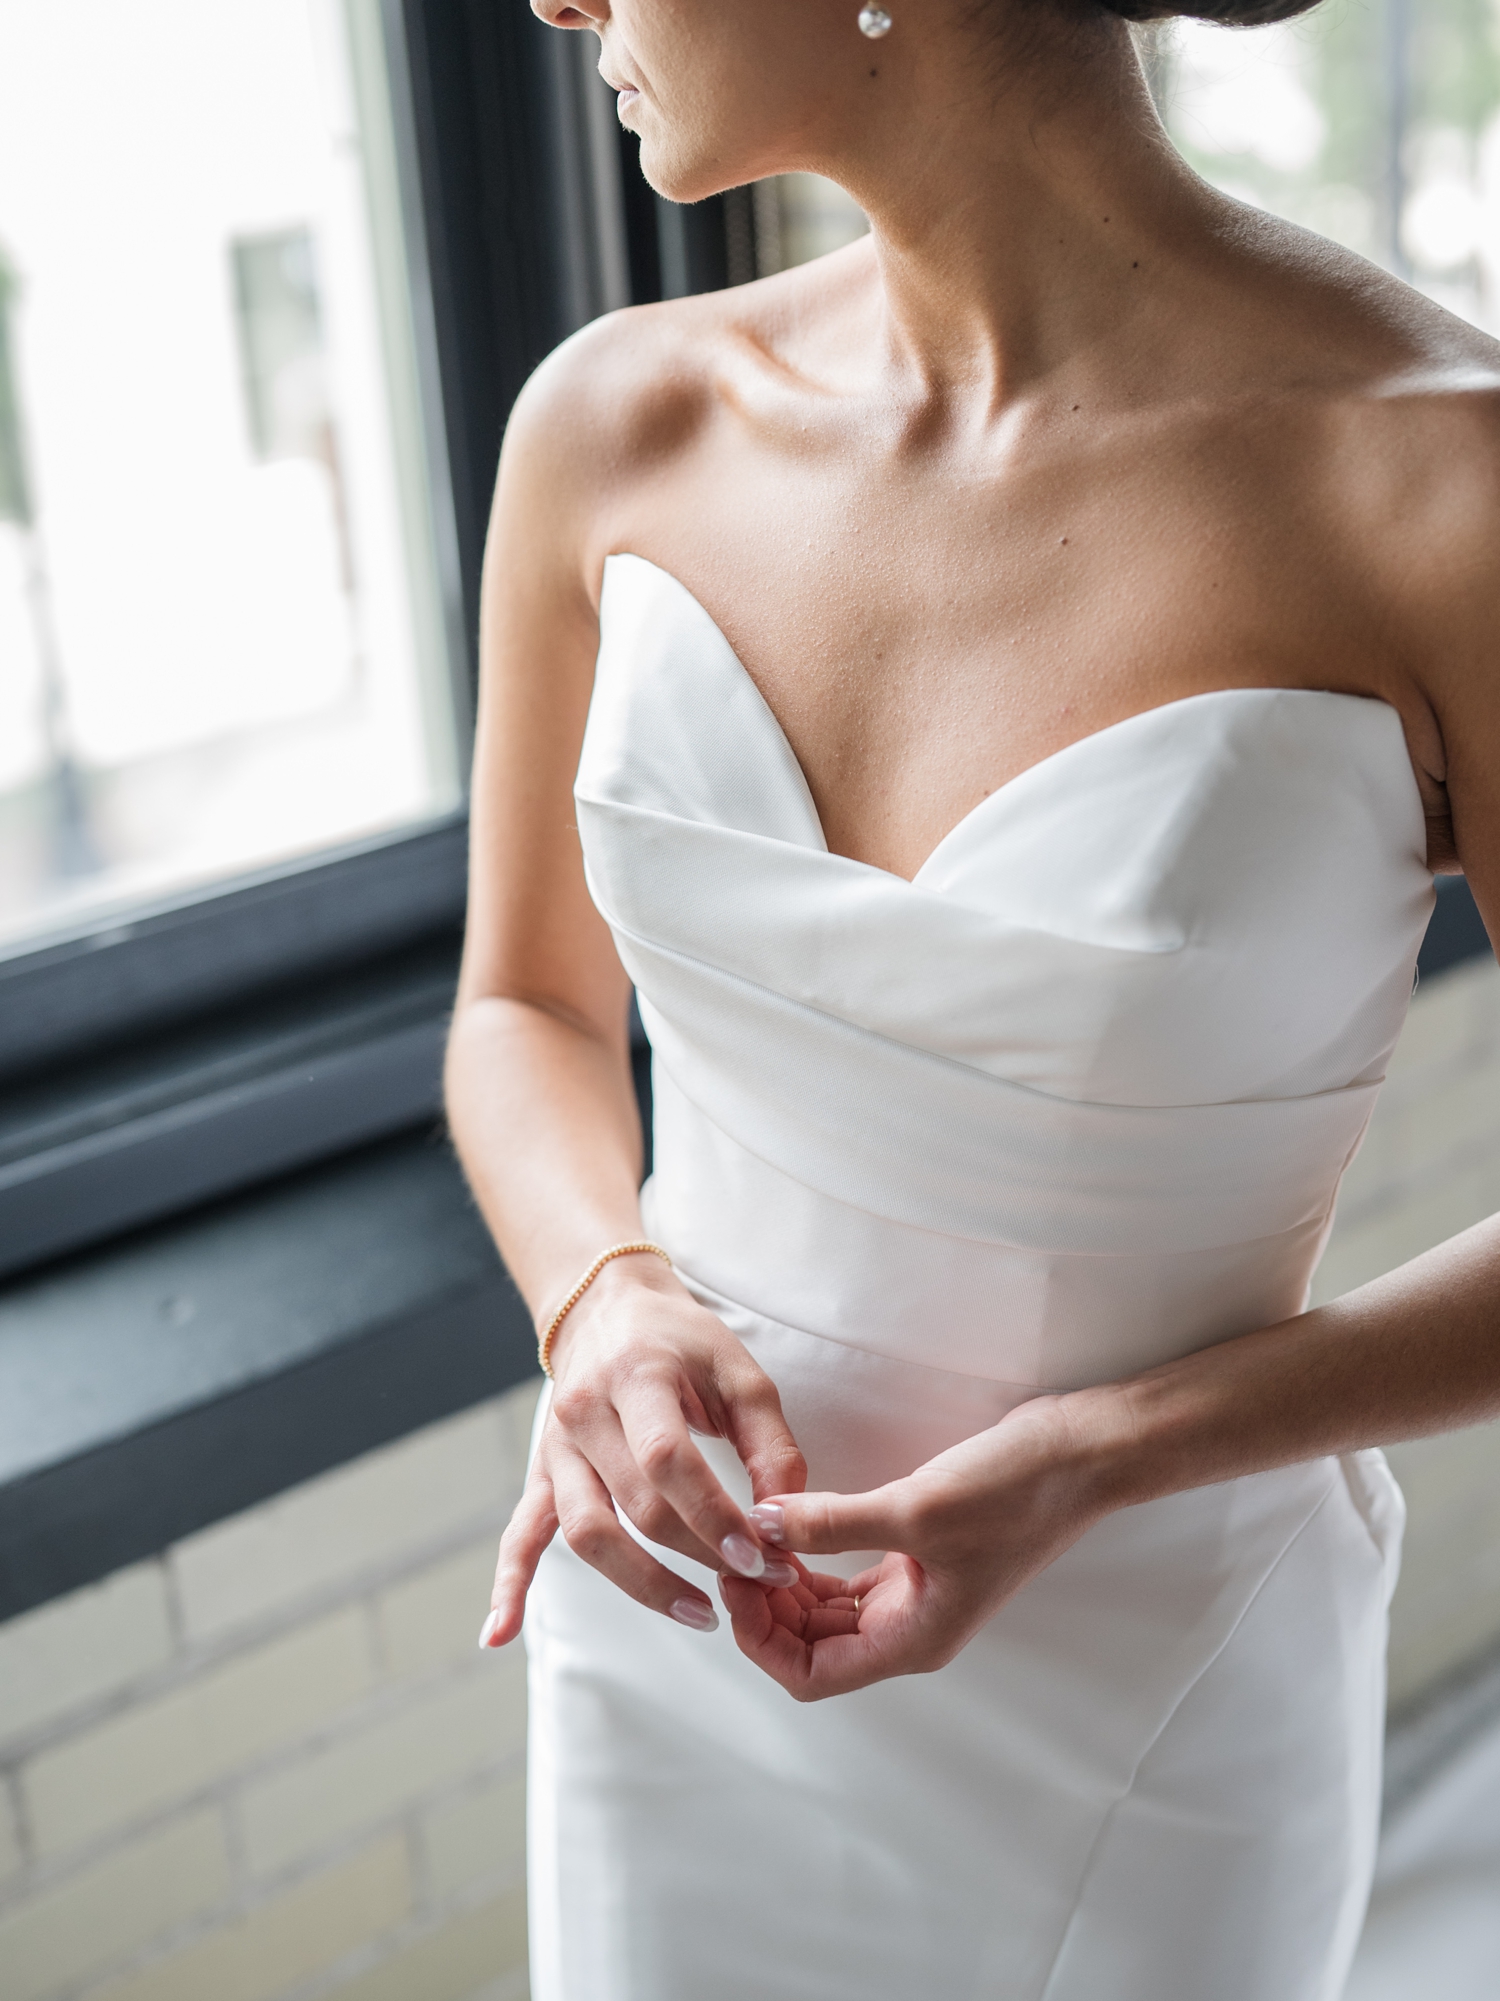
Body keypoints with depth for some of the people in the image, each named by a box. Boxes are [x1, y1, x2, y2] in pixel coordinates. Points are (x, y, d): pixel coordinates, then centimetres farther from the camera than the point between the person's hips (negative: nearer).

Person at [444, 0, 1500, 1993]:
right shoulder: (622, 425, -9)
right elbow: (530, 1012, 4)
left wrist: (1108, 1458, -22)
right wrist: (608, 1304, -17)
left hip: (1145, 1700, -3)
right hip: (671, 1617, 3)